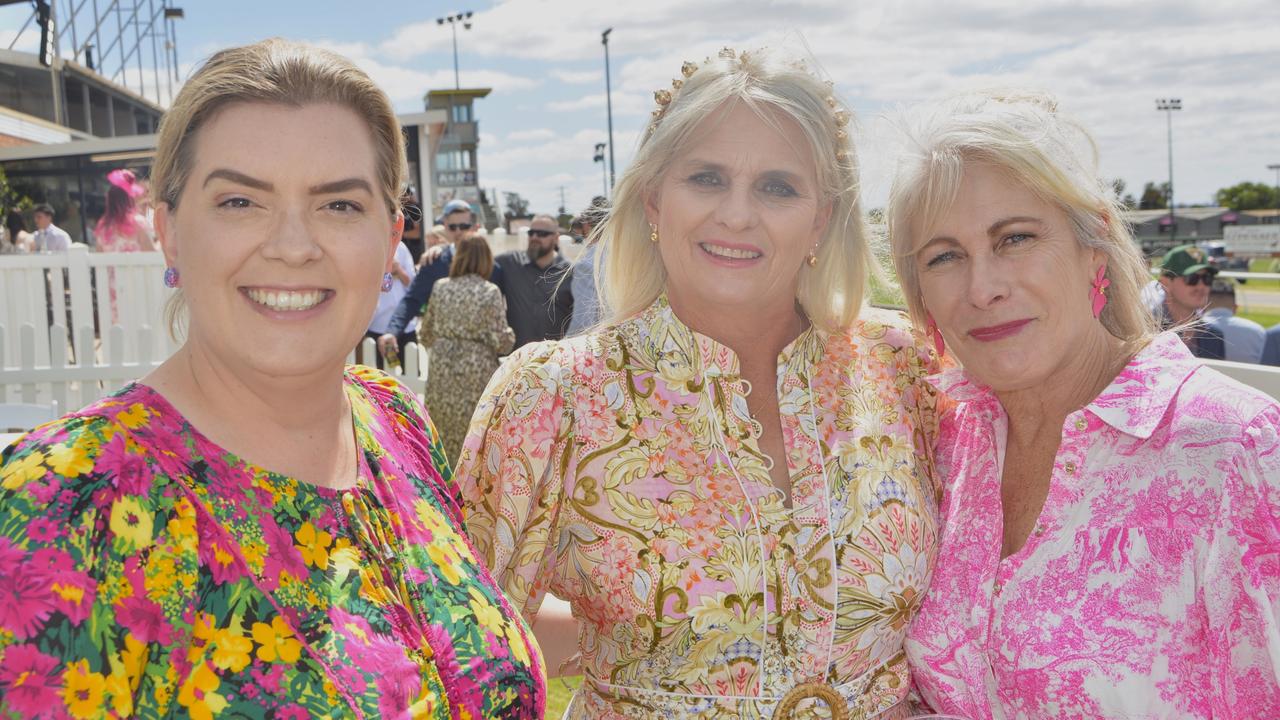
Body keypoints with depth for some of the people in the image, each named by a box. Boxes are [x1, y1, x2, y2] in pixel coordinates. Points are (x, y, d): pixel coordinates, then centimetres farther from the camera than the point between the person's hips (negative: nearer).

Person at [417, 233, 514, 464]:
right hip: (477, 374, -4)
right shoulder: (490, 292, -9)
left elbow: (426, 334, 11)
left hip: (442, 373, 4)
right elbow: (501, 341, -11)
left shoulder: (440, 287, 3)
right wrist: (509, 337, 10)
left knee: (445, 440, 13)